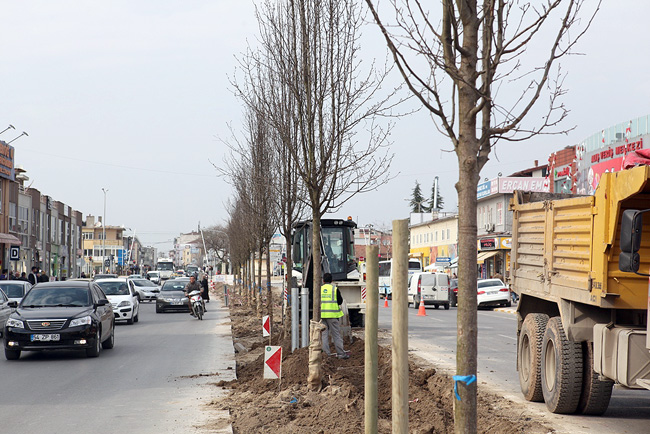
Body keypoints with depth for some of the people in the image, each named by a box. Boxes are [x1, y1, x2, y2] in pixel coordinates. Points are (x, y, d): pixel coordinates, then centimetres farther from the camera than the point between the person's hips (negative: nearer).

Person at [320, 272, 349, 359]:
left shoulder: (319, 289, 3)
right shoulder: (335, 289, -6)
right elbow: (340, 301, -3)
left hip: (322, 314, 3)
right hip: (333, 314, -3)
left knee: (324, 334, 8)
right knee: (336, 334, 3)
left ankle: (326, 353, 6)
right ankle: (341, 353, 6)